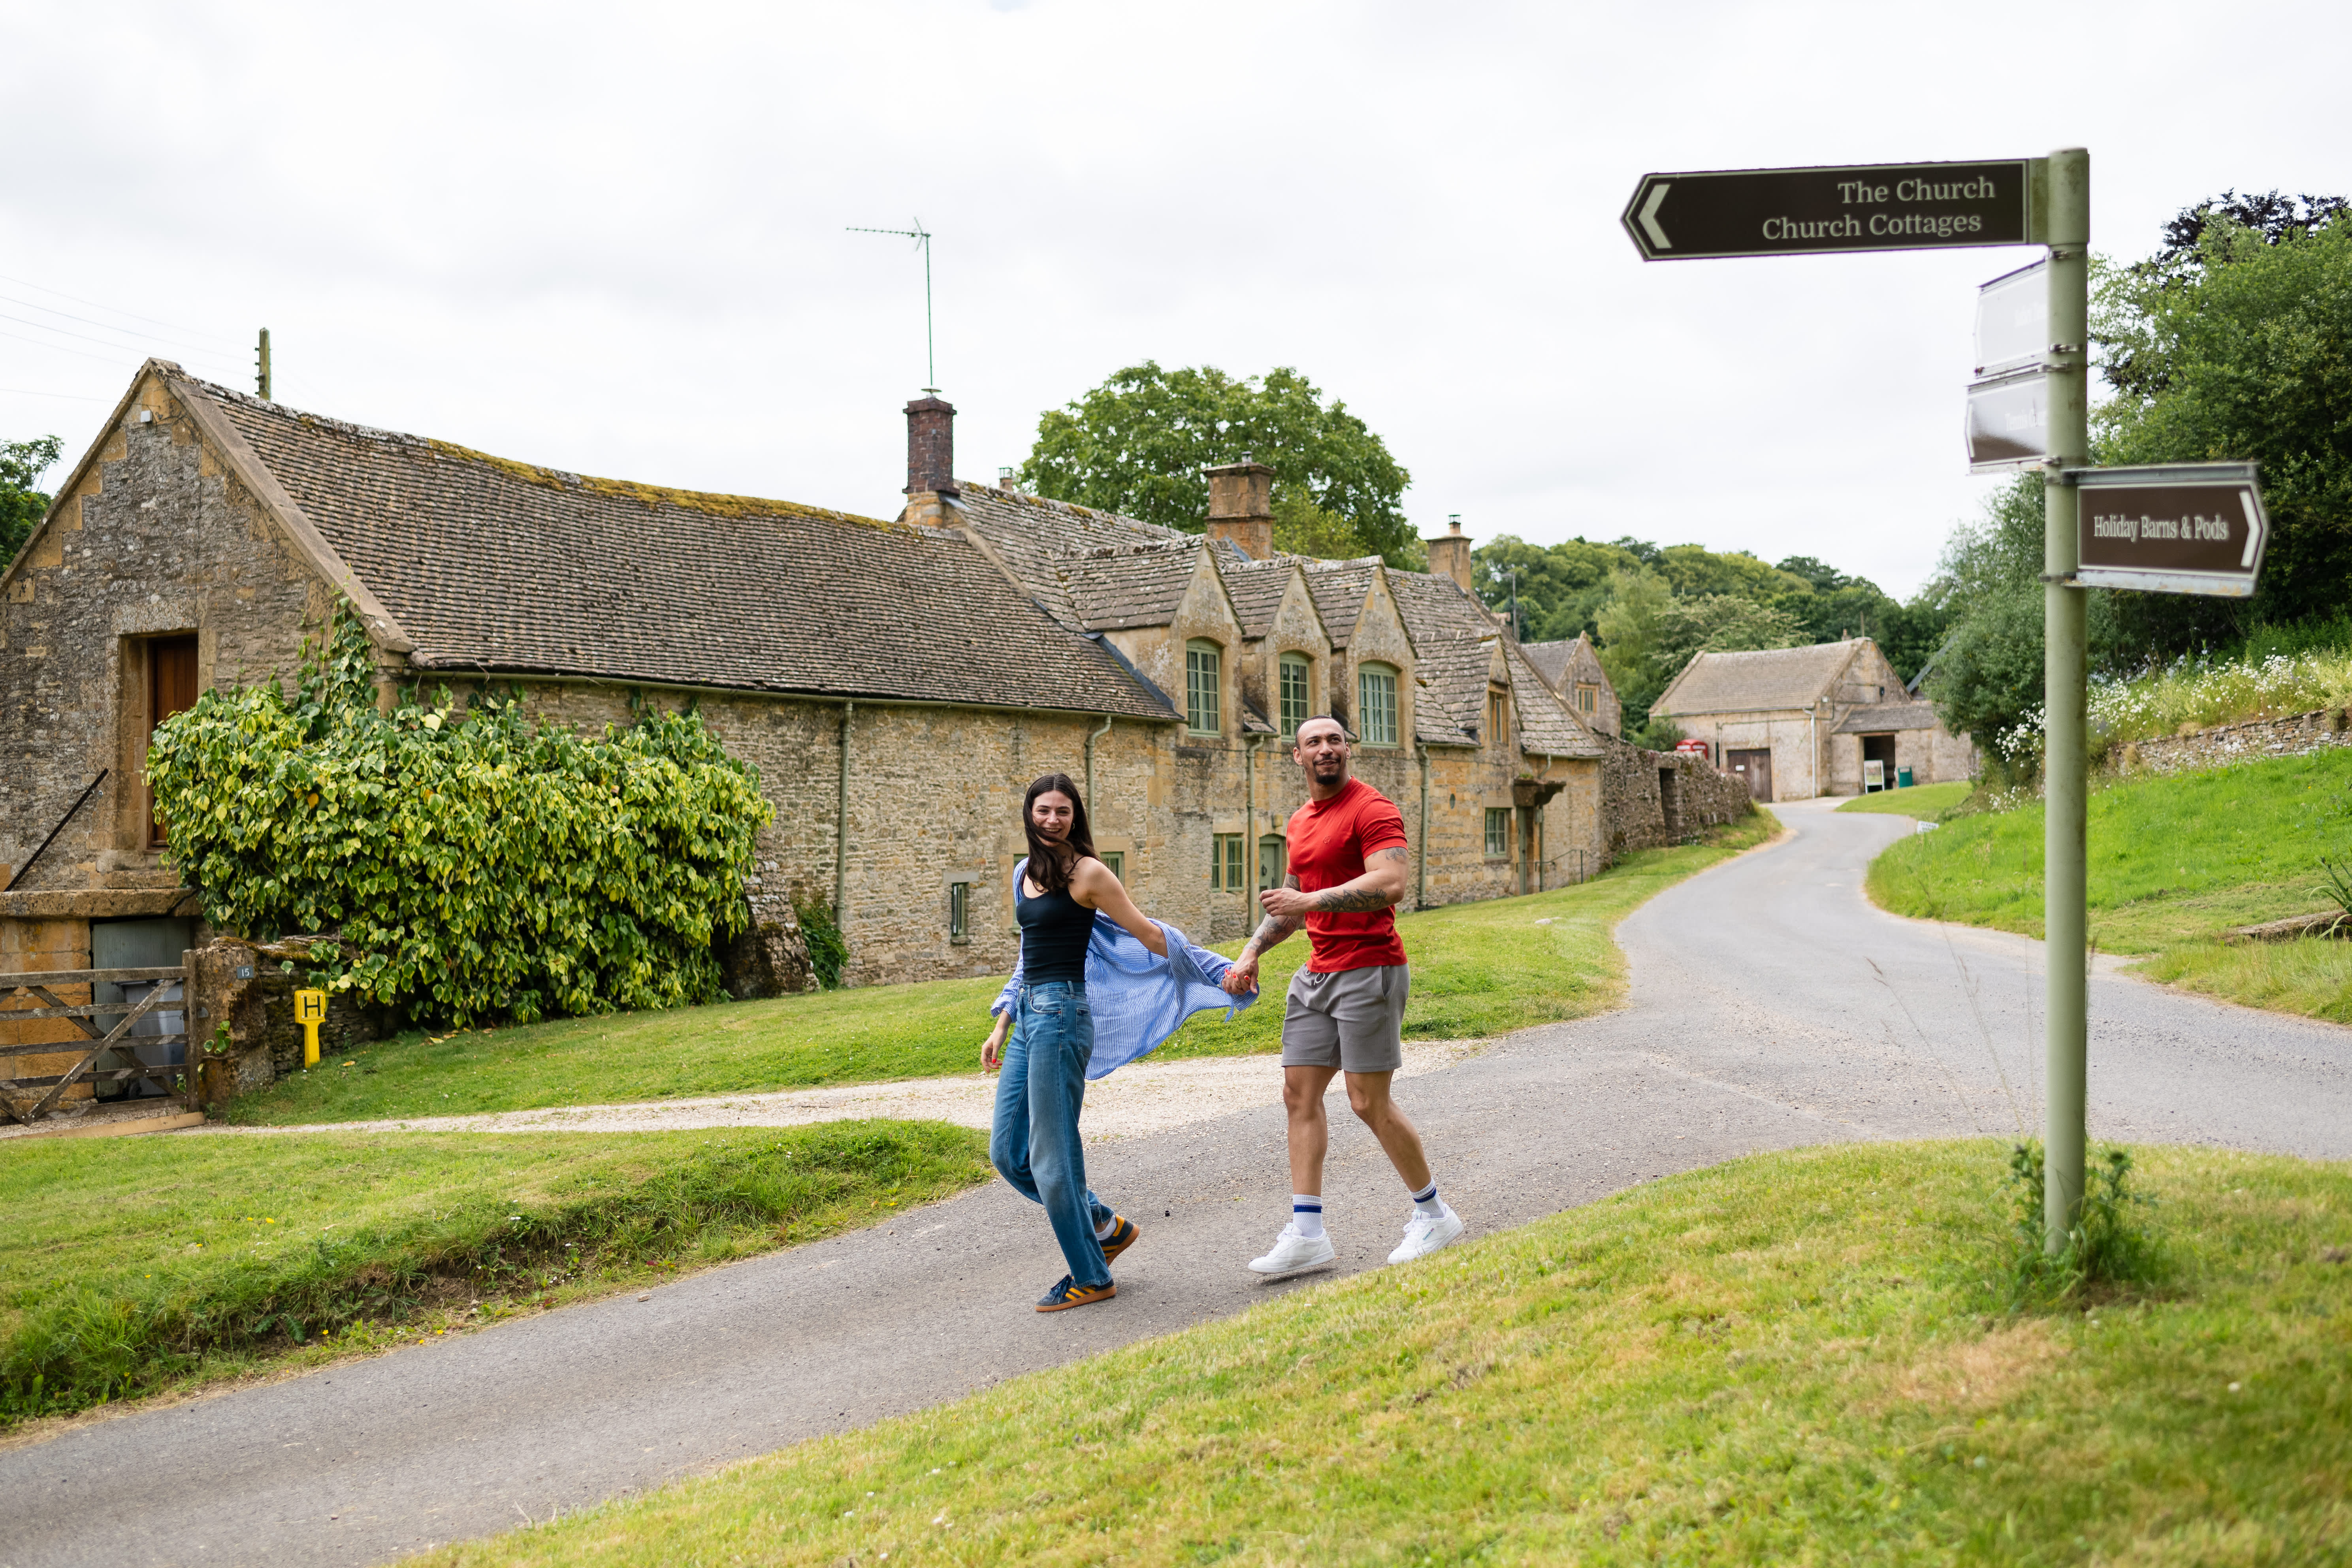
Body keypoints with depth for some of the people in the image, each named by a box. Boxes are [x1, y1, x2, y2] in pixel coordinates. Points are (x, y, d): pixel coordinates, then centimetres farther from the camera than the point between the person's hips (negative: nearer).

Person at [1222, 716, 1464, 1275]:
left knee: (1369, 1102, -5)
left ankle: (1433, 1213, 13)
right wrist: (1252, 952, 18)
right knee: (1300, 1095, 4)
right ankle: (1306, 1234, 5)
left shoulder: (1372, 809, -11)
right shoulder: (1301, 821, 16)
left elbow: (1390, 884, -26)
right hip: (1317, 973, 9)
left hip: (1368, 971, -9)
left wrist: (1312, 901, -27)